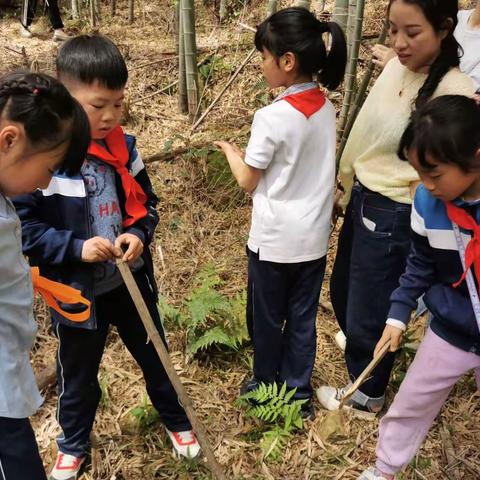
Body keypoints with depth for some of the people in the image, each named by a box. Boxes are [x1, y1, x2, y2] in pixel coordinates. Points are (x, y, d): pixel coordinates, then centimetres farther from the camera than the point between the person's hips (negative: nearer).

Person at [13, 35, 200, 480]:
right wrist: (76, 247, -26)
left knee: (155, 357, 22)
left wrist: (138, 234, -15)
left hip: (131, 281, 4)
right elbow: (20, 227, -16)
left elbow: (145, 203, 5)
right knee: (77, 375, 19)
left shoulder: (123, 147, -5)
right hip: (75, 291, -3)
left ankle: (176, 420, 48)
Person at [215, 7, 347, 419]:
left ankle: (267, 389, 36)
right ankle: (299, 397, 31)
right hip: (314, 237, 6)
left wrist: (230, 151, 8)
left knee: (267, 319, 16)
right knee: (302, 319, 17)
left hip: (275, 240, -6)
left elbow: (248, 181, -9)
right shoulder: (326, 107, -1)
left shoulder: (272, 117, -21)